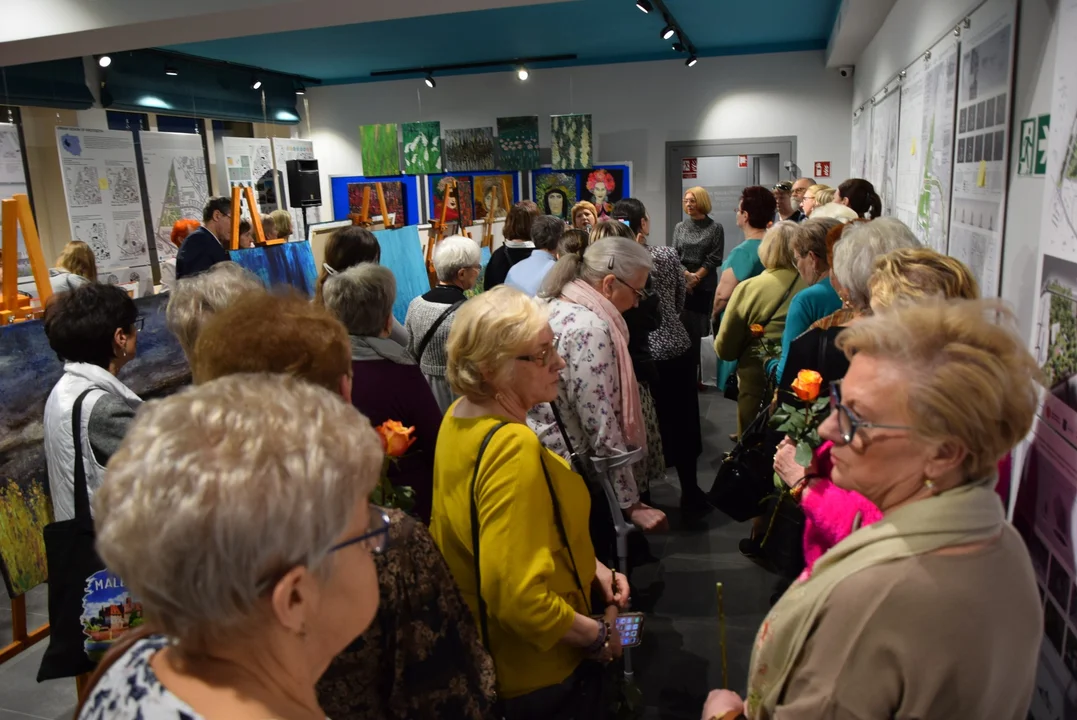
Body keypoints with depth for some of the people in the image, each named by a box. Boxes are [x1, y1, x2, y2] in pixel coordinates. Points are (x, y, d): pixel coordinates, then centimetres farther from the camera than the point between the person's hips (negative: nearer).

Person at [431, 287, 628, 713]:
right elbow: (517, 596, -35)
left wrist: (588, 566, 2)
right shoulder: (513, 446, -33)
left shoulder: (459, 417, -4)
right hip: (539, 674, -8)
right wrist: (598, 634, -19)